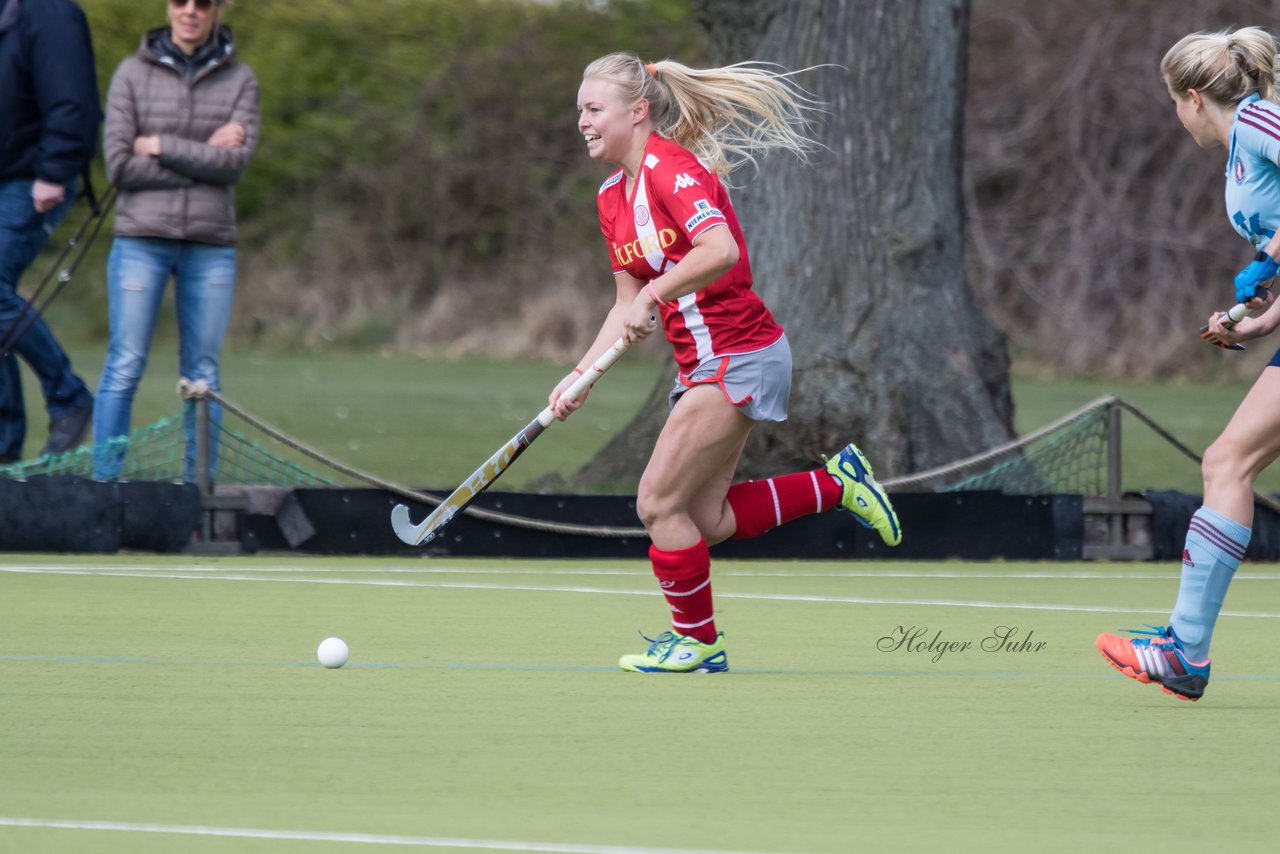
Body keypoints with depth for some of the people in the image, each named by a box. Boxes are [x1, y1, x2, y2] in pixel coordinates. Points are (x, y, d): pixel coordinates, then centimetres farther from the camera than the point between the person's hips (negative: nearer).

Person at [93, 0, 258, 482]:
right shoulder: (133, 75, 2)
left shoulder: (239, 80, 6)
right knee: (125, 366, -6)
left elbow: (237, 162, -7)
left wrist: (159, 146, -10)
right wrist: (204, 157, -8)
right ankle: (103, 483, -4)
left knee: (203, 372, 5)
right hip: (142, 238, -2)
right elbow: (120, 165, -6)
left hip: (211, 244, 2)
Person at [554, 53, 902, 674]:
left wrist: (655, 294, -33)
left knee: (659, 504, -6)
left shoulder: (672, 168, -17)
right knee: (705, 520, 9)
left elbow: (720, 251, -34)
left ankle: (698, 641, 10)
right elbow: (628, 308, 15)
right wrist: (580, 377, 7)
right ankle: (838, 483, 22)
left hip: (737, 359, -9)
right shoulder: (613, 196, 11)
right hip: (703, 364, 9)